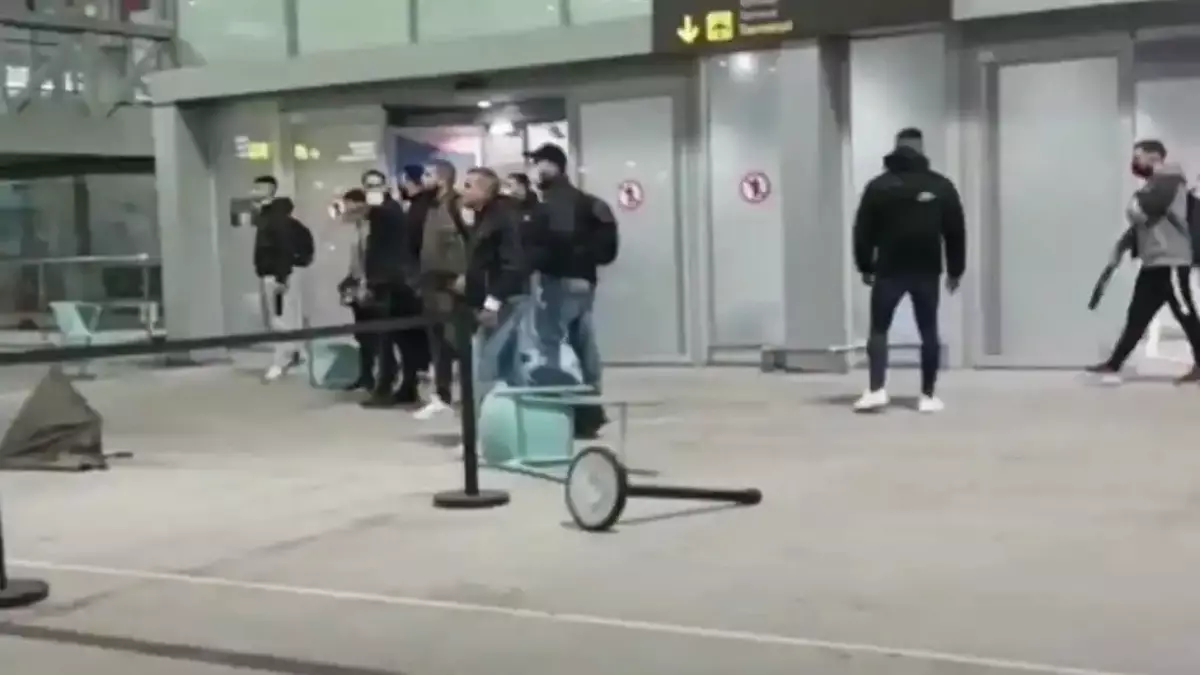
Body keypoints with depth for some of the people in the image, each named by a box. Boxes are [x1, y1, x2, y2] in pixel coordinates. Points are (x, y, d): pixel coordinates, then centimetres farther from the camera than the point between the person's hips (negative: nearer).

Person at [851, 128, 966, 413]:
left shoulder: (878, 185, 1)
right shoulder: (941, 185, 3)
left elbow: (863, 231, 0)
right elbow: (955, 232, 5)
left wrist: (865, 267, 9)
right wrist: (955, 270, 12)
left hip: (888, 270, -1)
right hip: (927, 271, 1)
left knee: (878, 329, 6)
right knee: (929, 332, 7)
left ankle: (877, 390, -8)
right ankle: (928, 396, 5)